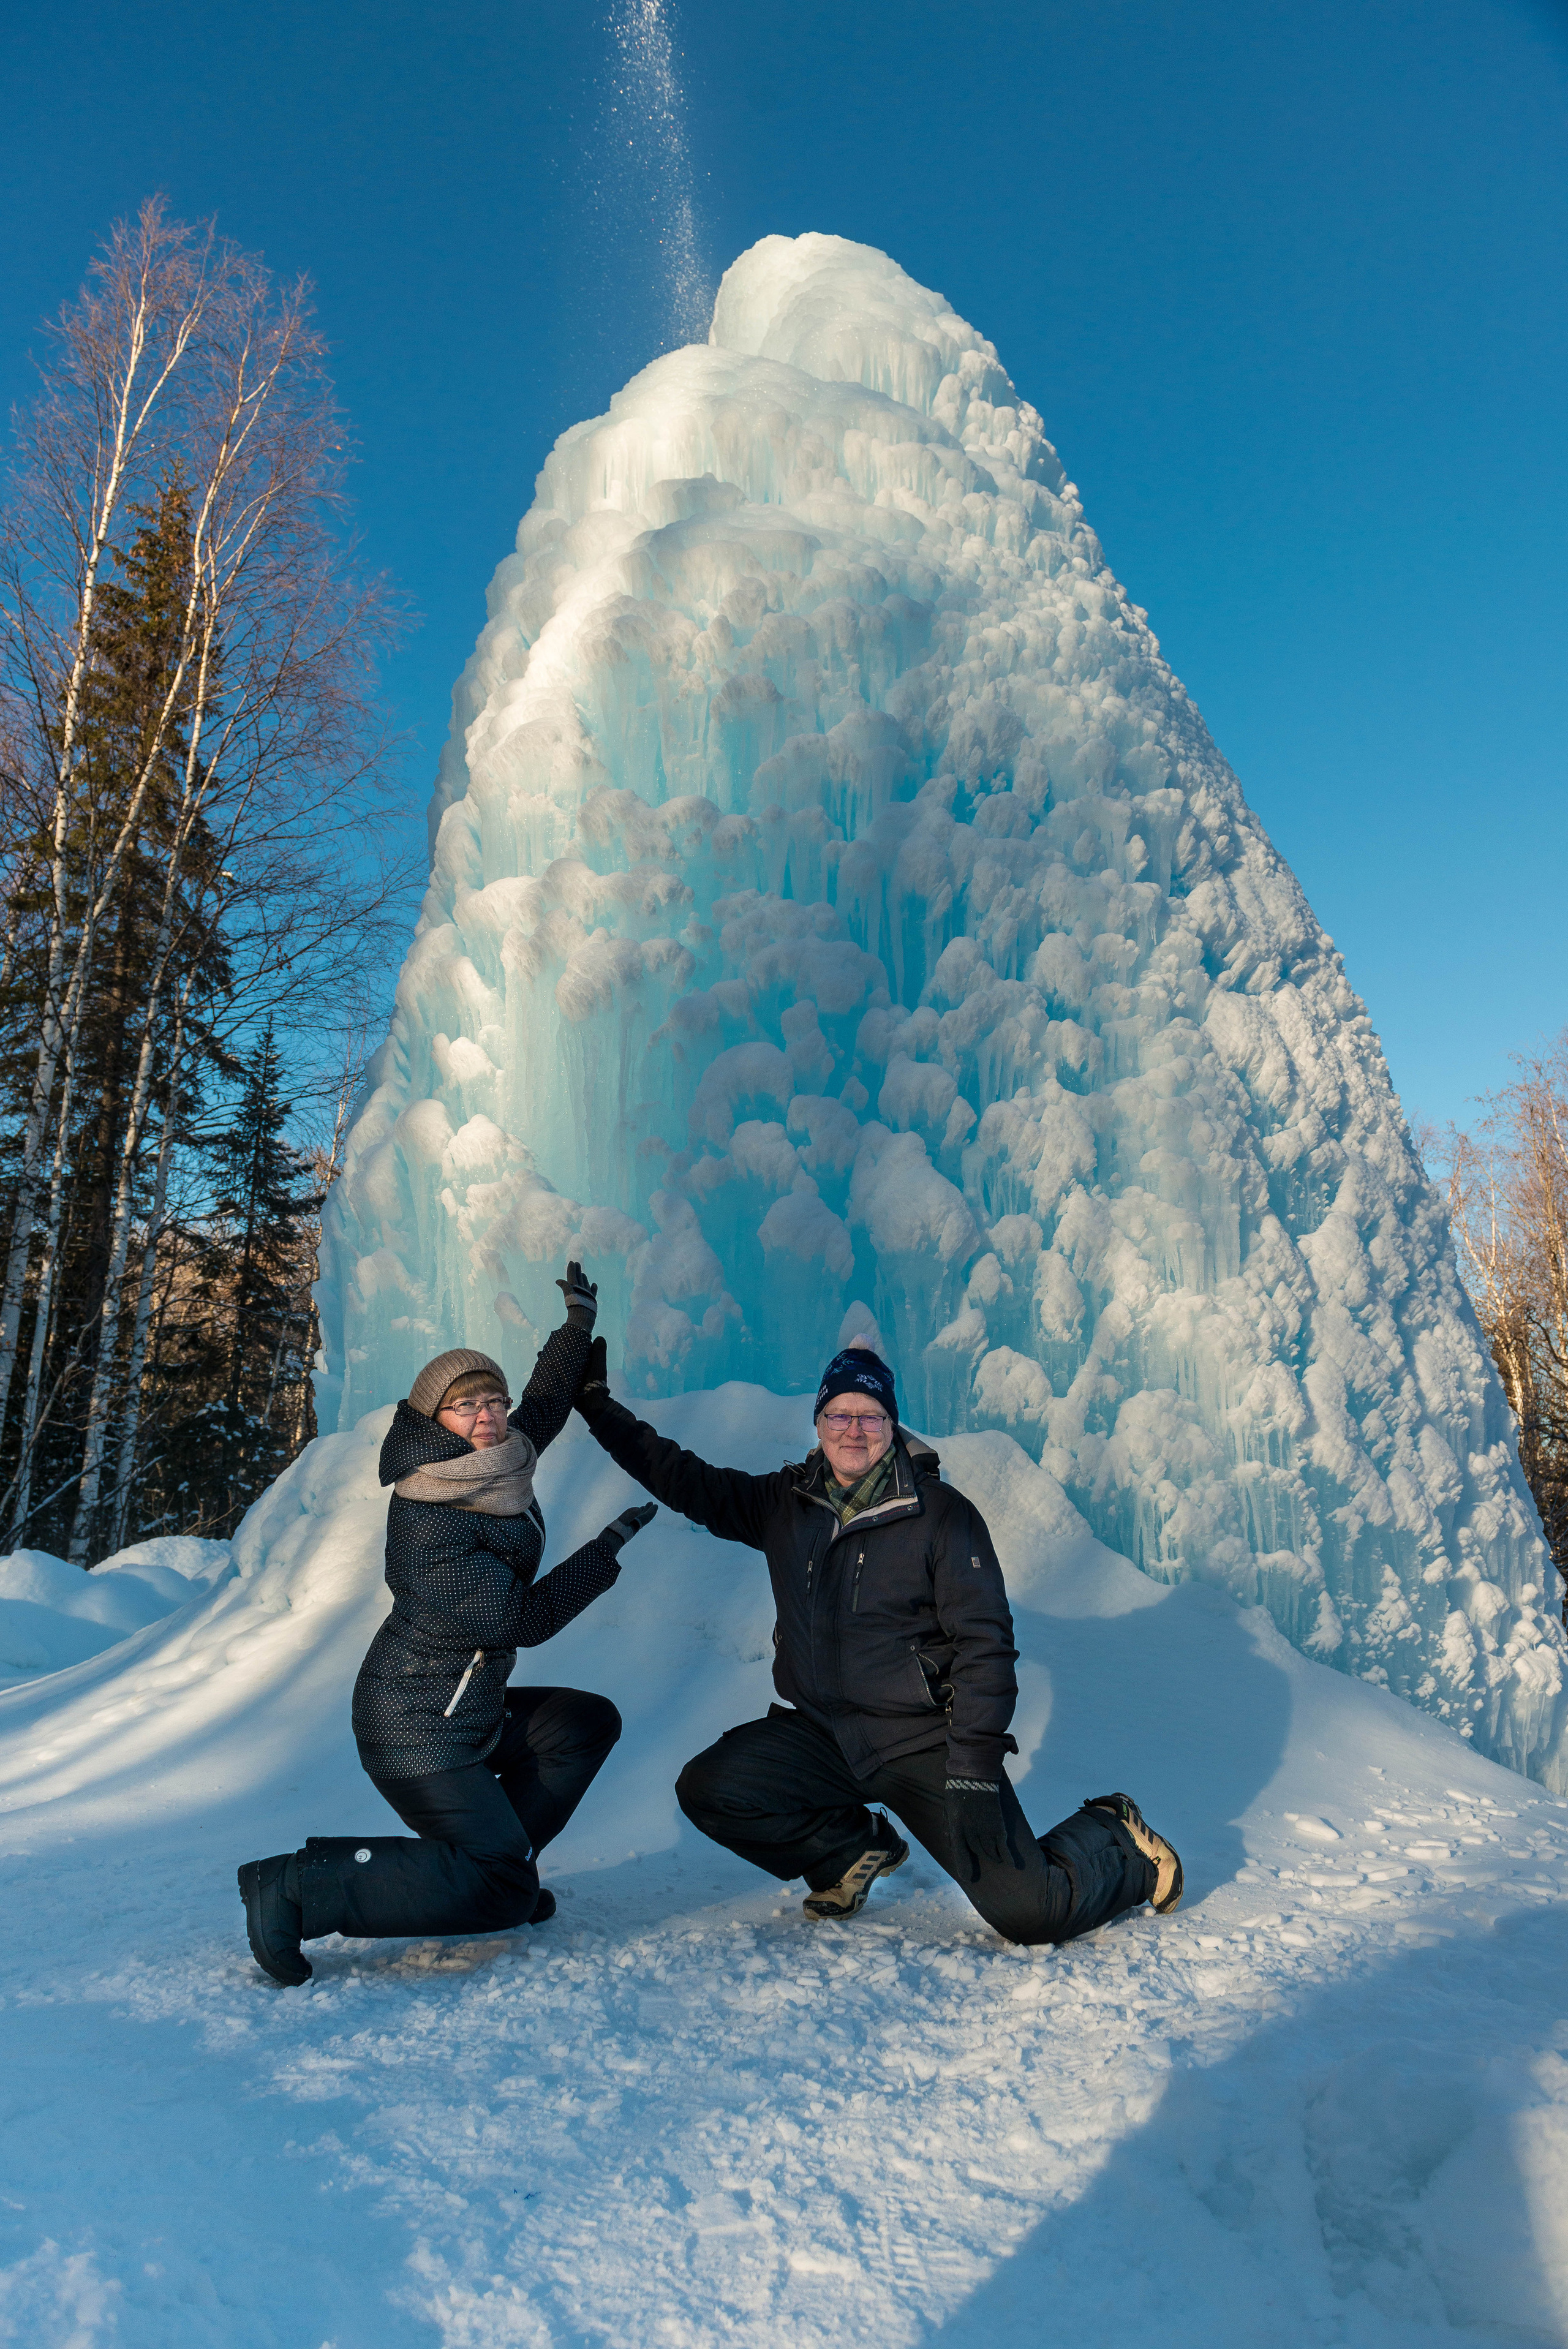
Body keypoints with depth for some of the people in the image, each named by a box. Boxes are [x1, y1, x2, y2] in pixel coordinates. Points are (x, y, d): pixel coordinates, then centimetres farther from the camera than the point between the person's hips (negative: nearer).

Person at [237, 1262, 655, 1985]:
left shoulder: (499, 1465, -1)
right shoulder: (427, 1526, -26)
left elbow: (545, 1404, 19)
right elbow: (522, 1619, -25)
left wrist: (578, 1324, 21)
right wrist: (606, 1550, -18)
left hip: (472, 1714, 9)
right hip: (419, 1733, -9)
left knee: (588, 1722, 18)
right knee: (502, 1894, -12)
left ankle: (495, 1866, 17)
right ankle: (297, 1888, -10)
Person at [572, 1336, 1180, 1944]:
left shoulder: (941, 1514, -11)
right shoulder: (784, 1504, 1)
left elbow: (985, 1641, -11)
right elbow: (685, 1480, 7)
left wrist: (974, 1770, -18)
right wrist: (598, 1403, 5)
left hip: (924, 1741, -4)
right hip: (824, 1733, 4)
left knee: (1031, 1912, -14)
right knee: (707, 1789, -14)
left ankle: (1114, 1841, 22)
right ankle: (856, 1847, 12)